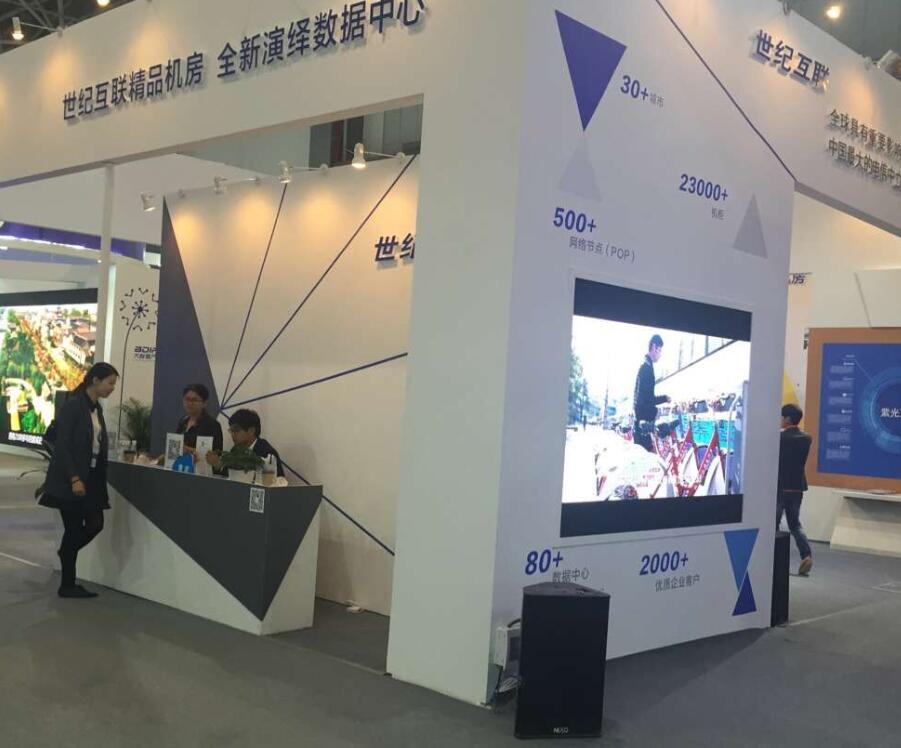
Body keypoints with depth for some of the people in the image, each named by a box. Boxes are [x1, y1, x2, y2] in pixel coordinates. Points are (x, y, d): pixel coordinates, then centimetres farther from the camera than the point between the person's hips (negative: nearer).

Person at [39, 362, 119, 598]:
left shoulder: (97, 408, 11)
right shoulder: (73, 406, -14)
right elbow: (62, 446, -18)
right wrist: (74, 478, -23)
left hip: (91, 477, 8)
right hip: (70, 480, -8)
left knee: (95, 525, 4)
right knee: (74, 529, -1)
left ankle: (66, 553, 31)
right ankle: (67, 585, 10)